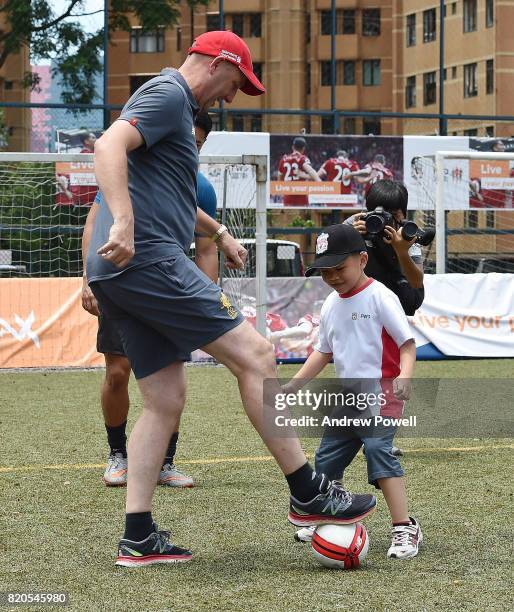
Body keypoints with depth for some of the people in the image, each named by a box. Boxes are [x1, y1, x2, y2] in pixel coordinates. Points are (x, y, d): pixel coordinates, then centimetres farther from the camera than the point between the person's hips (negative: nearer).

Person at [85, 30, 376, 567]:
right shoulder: (168, 94, -5)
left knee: (165, 400, 9)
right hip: (149, 259, -11)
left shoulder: (171, 101, 28)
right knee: (254, 354, -9)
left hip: (117, 277, 11)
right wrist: (123, 222, -33)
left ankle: (137, 539, 6)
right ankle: (309, 495, -5)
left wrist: (217, 232, 49)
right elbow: (109, 145, -23)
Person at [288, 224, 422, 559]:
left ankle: (406, 528, -27)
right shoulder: (331, 305, 11)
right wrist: (293, 386, 16)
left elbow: (407, 343, -14)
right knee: (327, 457, 12)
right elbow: (323, 352, 21)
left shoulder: (380, 297, -11)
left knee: (377, 447, -26)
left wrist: (404, 375, -32)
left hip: (382, 392, -8)